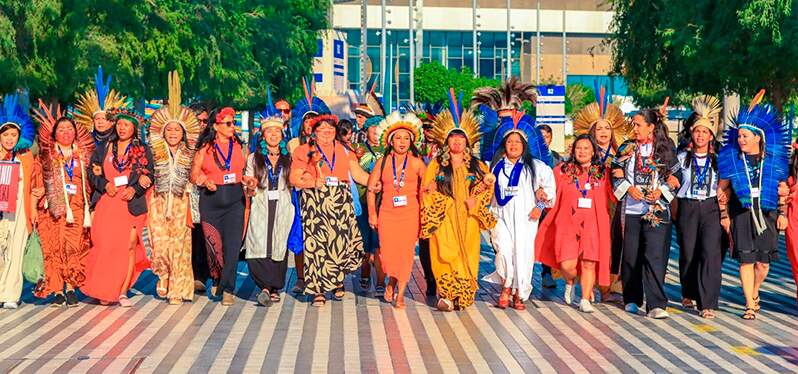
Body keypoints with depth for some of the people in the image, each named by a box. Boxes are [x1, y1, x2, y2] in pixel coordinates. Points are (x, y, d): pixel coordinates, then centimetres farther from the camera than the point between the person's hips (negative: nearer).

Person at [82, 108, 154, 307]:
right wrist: (105, 184, -6)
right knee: (105, 246, -5)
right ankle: (104, 292, 2)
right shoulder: (103, 148, 14)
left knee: (130, 246, -10)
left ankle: (122, 292, -6)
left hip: (132, 204, -1)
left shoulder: (143, 150, 9)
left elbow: (149, 176, 6)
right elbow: (93, 173, 12)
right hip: (106, 204, 1)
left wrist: (134, 189, -10)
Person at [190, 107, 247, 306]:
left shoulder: (238, 146, 10)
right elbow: (194, 175, 4)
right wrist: (206, 182, -14)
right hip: (210, 200, -1)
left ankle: (227, 289, -3)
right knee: (214, 245, 3)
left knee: (232, 245, -8)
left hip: (234, 200, 1)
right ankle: (217, 280, 29)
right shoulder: (205, 148, 3)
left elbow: (245, 171, 17)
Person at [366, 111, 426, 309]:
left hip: (410, 214, -1)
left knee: (406, 252, -3)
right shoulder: (383, 162, 5)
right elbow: (371, 188, 9)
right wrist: (372, 213, 4)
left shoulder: (416, 162, 2)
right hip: (387, 214, 1)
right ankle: (391, 283, 29)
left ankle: (400, 294, 11)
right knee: (388, 253, -2)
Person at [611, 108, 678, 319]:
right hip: (631, 210, 3)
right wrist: (629, 188, -7)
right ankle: (632, 299, 23)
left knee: (655, 256, -11)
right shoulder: (626, 149, 10)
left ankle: (656, 305, -12)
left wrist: (661, 191, -9)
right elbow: (616, 175, 10)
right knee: (631, 255, 7)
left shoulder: (666, 149, 4)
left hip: (657, 210, -2)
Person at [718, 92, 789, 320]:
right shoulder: (732, 160, 3)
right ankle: (750, 305, 3)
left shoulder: (772, 160, 5)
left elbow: (782, 188, 10)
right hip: (741, 215, -1)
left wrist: (782, 214, 4)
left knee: (763, 262, 3)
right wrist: (724, 215, 2)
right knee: (746, 260, -4)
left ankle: (754, 292, 32)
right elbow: (722, 189, 6)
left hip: (767, 215, 1)